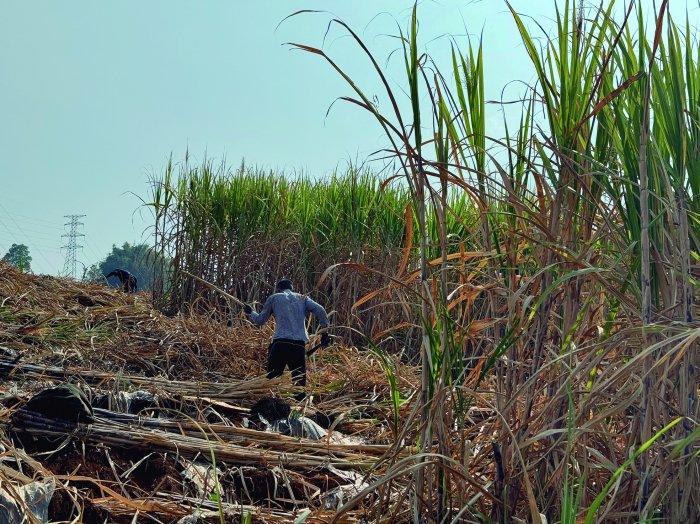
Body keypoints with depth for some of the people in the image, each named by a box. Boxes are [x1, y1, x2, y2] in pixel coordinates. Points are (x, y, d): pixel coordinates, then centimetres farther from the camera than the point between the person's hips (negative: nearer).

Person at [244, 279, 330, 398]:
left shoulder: (274, 298, 16)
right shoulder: (302, 298, 20)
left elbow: (260, 320, 19)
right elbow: (320, 311, 5)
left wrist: (250, 312, 38)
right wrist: (325, 333, 7)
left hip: (280, 343, -2)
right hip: (299, 344, 2)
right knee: (300, 383, 3)